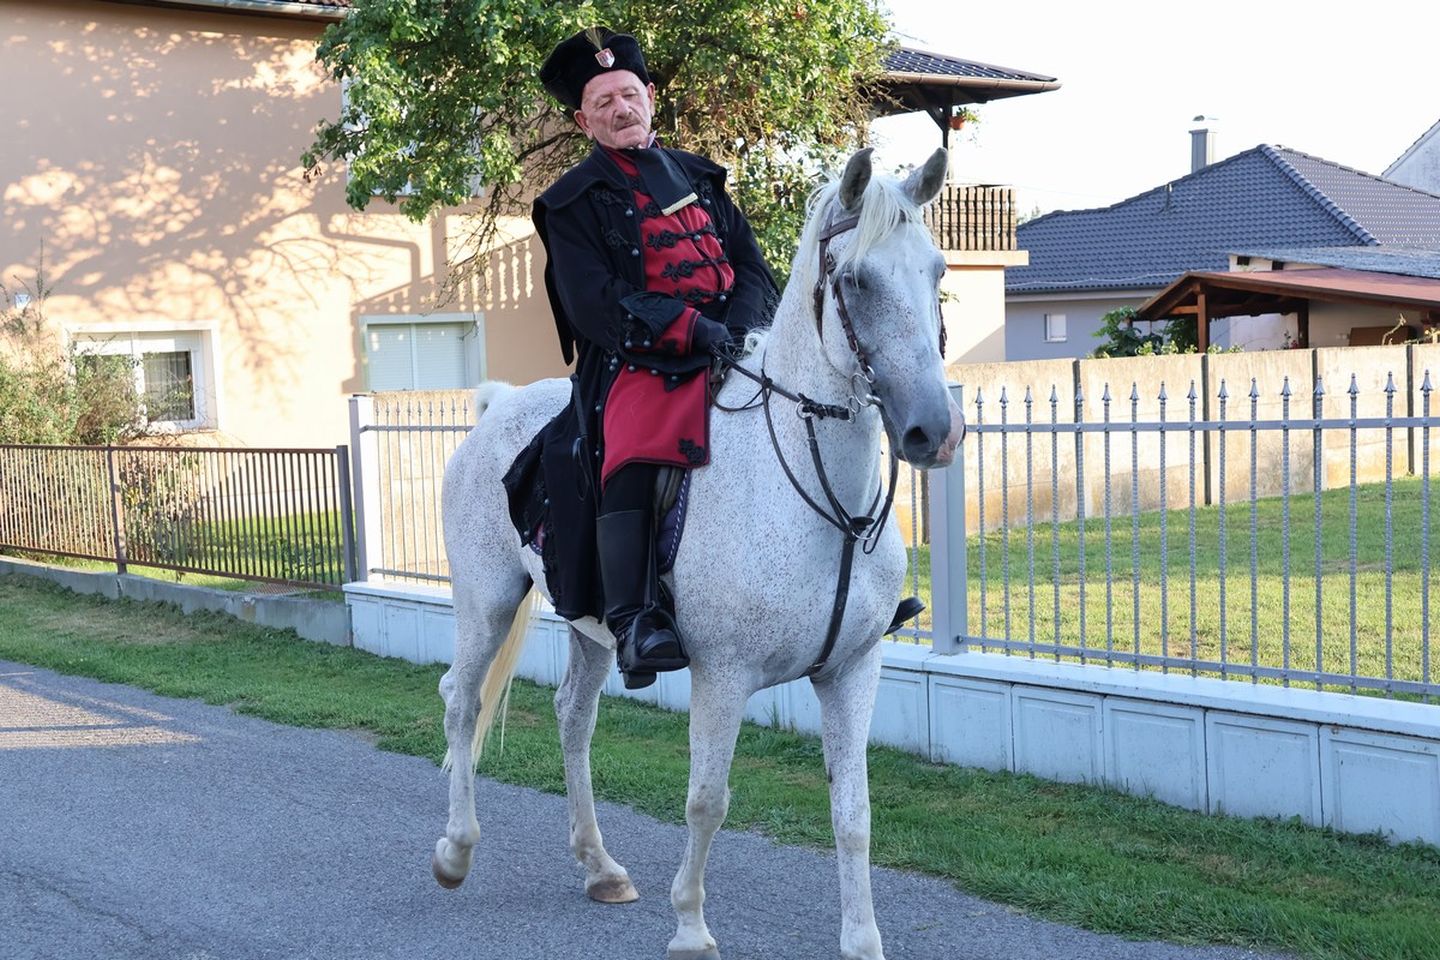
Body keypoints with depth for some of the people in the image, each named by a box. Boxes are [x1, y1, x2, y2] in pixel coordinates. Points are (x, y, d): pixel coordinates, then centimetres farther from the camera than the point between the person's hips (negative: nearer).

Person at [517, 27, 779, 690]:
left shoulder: (698, 177, 21)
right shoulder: (575, 202, 4)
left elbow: (755, 269, 15)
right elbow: (594, 304, -9)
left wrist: (736, 327, -8)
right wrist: (691, 330, -21)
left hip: (734, 354, 6)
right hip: (640, 363, -6)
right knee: (633, 455, -35)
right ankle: (635, 621, -37)